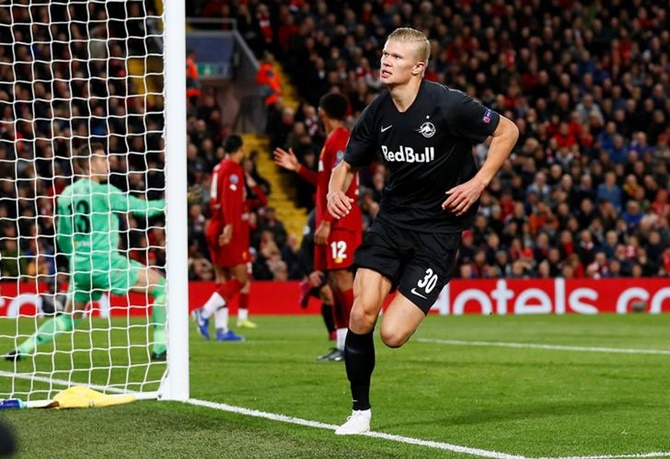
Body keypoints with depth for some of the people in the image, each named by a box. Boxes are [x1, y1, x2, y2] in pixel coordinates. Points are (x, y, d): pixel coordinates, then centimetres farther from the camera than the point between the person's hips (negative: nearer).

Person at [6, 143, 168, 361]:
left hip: (78, 266, 7)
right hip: (104, 261, -7)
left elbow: (62, 238, 18)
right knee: (161, 286, 1)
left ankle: (23, 349, 10)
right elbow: (141, 208, -4)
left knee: (69, 317, 21)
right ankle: (161, 348, -4)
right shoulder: (101, 191, -7)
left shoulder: (65, 194, 12)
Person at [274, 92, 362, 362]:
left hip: (340, 222, -10)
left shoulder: (338, 140, -11)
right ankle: (342, 345, 10)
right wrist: (297, 168, 33)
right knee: (335, 279, 8)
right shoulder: (337, 139, 19)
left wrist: (326, 222, -21)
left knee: (341, 276, -13)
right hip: (336, 223, 10)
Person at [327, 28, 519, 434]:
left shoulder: (448, 105, -16)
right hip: (393, 216, 5)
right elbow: (349, 164, 14)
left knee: (393, 334, -13)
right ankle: (361, 411, 5)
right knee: (362, 314, -14)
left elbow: (508, 131, -5)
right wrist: (336, 190, -8)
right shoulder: (378, 113, 0)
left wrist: (479, 182, -13)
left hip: (439, 227, -4)